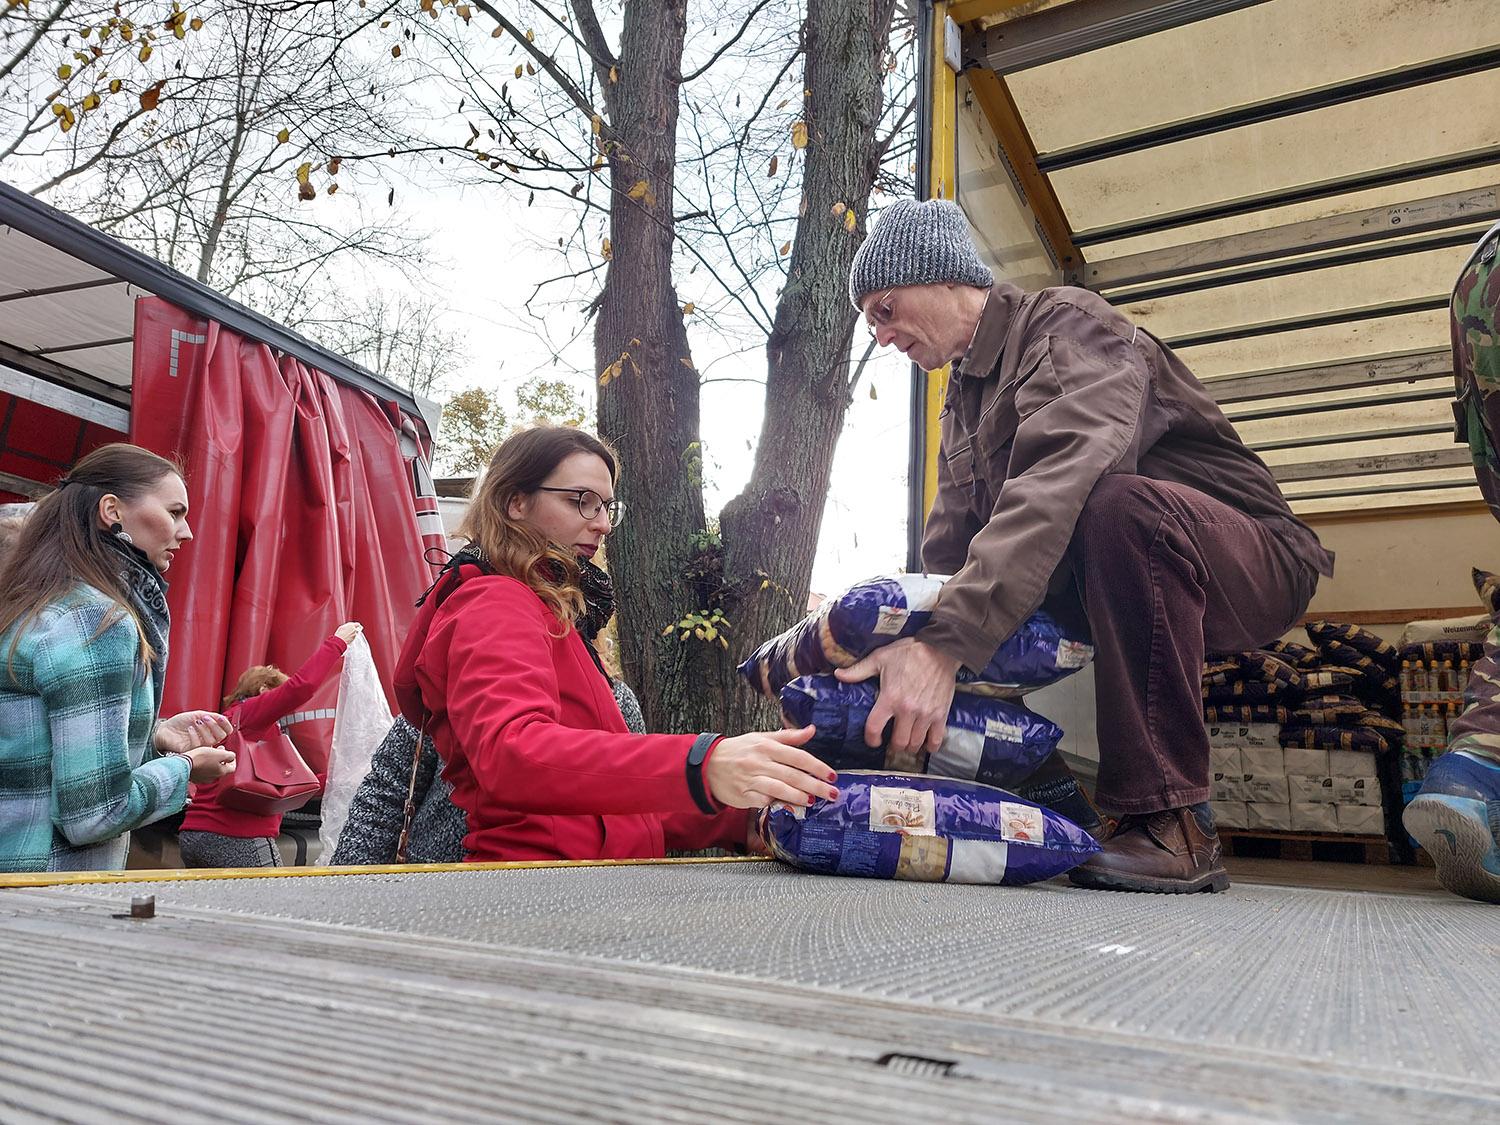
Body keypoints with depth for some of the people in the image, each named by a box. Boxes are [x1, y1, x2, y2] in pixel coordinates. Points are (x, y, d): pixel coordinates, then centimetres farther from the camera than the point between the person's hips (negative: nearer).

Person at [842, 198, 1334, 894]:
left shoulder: (1067, 324, -15)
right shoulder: (962, 405, 13)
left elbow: (1056, 485, -35)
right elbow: (945, 562, 4)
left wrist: (946, 644, -45)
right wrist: (910, 647, -13)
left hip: (1253, 563, -8)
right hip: (1101, 591, 8)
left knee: (1120, 503, -37)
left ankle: (1172, 824, -30)